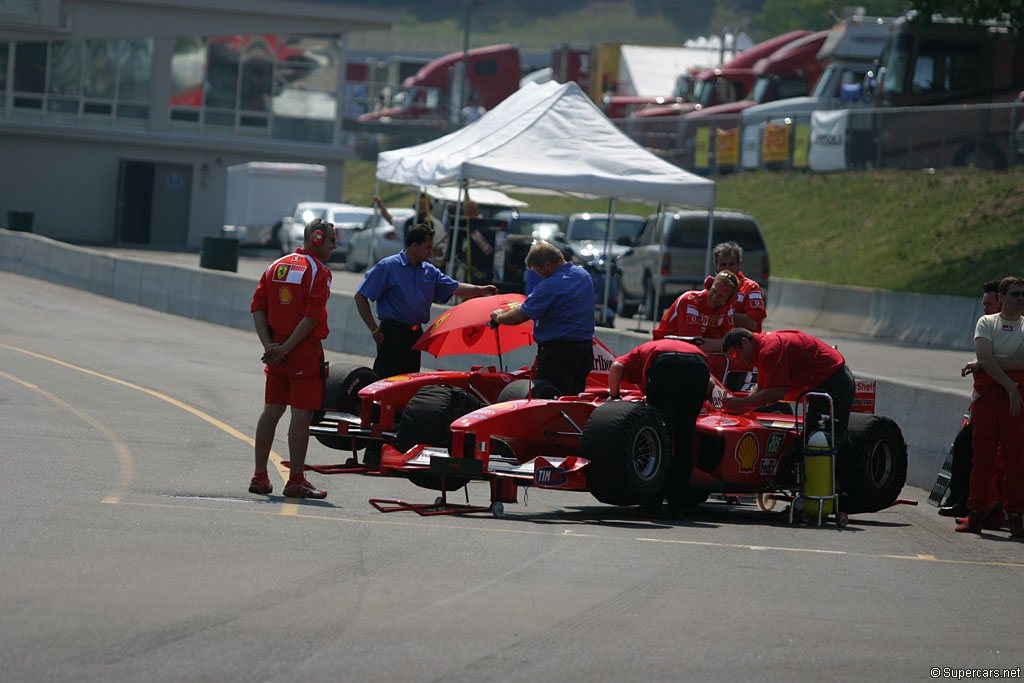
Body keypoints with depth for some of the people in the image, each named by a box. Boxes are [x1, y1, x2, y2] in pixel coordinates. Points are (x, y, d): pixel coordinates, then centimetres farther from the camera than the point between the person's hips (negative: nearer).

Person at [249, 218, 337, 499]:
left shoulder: (276, 267, 12)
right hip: (305, 350, -7)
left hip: (276, 351, 7)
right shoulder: (318, 271, -9)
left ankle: (259, 477, 14)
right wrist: (287, 348, -15)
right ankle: (296, 481, -3)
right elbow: (311, 317, -18)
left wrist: (269, 345, 0)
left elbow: (258, 308, 7)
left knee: (271, 411, 11)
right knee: (302, 413, -3)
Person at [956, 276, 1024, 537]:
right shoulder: (986, 322, 11)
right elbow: (985, 357, -5)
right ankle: (976, 511, 1)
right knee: (983, 451, -2)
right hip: (987, 389, 1)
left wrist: (992, 362, -8)